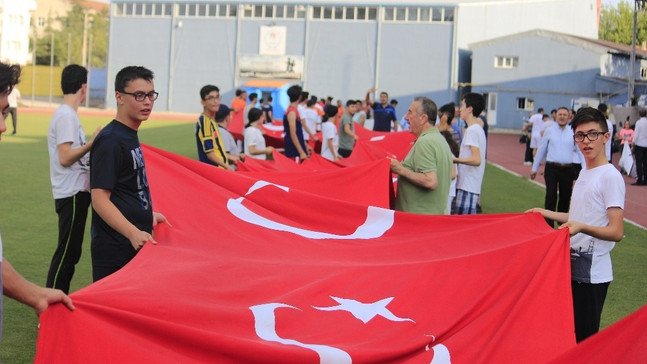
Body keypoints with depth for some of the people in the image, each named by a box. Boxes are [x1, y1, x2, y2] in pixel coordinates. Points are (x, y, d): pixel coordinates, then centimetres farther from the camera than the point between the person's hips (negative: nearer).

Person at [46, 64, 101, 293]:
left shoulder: (67, 114, 15)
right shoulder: (66, 116, -14)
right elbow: (65, 157, -20)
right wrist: (92, 142, -19)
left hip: (76, 192, 10)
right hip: (72, 195, -10)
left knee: (70, 252, 15)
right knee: (67, 252, -6)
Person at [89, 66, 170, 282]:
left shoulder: (130, 136, 14)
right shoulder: (109, 141, -15)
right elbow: (100, 199, -22)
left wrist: (148, 215, 28)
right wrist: (133, 232, -31)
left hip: (137, 247, 9)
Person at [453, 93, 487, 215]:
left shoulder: (471, 130, -13)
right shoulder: (479, 128, 17)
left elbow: (476, 160, -22)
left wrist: (454, 159, -23)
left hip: (467, 188, -10)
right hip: (472, 186, 10)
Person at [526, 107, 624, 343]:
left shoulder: (610, 177, -13)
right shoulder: (584, 173, 14)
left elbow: (616, 231, -19)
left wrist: (581, 227, -33)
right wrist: (548, 214, 28)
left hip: (592, 272, -9)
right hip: (573, 265, 9)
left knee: (584, 339, -7)